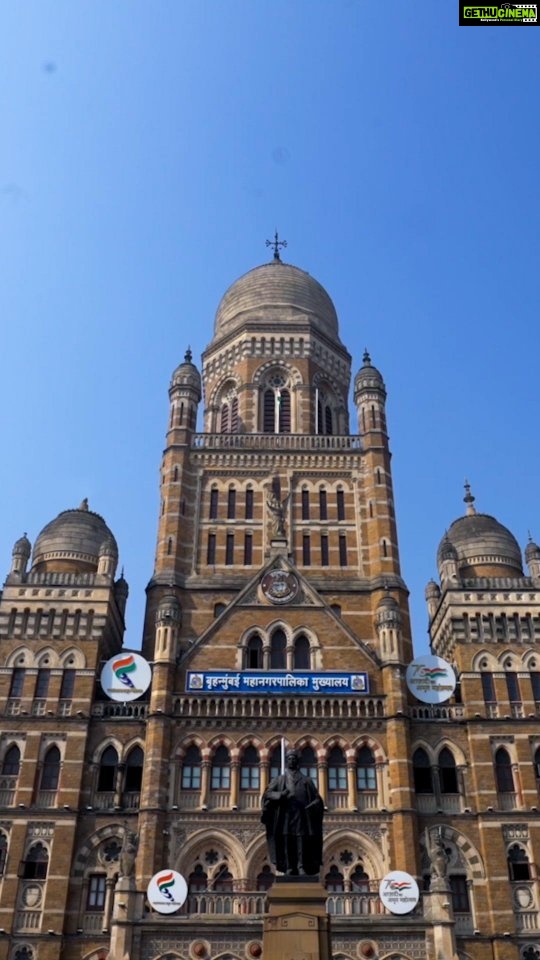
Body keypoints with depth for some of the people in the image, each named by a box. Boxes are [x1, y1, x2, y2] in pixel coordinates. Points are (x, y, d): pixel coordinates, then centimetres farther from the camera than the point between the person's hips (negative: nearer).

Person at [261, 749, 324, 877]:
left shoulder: (306, 780, 18)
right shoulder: (279, 779, 16)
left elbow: (317, 798, 13)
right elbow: (267, 793, 3)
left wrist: (311, 807, -8)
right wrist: (280, 794, -16)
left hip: (301, 815, 0)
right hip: (285, 814, 0)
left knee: (301, 841, -9)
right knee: (286, 841, -6)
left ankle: (302, 869, -10)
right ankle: (289, 869, -4)